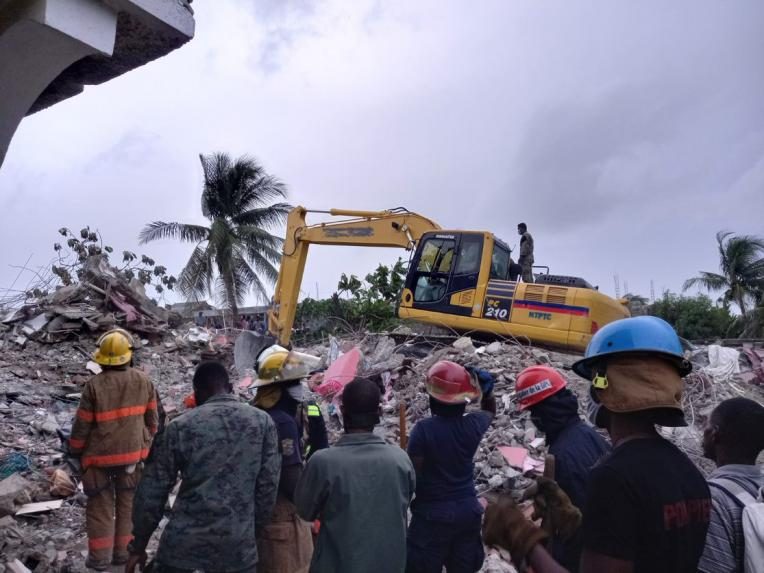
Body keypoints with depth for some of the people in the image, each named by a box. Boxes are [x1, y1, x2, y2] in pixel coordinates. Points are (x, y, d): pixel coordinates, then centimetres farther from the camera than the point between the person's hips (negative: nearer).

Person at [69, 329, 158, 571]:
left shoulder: (94, 385, -16)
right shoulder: (144, 381, -7)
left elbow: (82, 424, -9)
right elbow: (152, 419, 2)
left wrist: (74, 452, 6)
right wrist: (148, 443, 17)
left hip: (100, 455, -2)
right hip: (133, 453, 2)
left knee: (100, 505, 12)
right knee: (128, 503, 16)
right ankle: (123, 552, 24)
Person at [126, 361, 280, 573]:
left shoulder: (180, 426, -5)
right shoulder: (262, 421, -2)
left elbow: (153, 489, -1)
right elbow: (268, 483, -2)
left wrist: (139, 544, 10)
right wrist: (255, 527, 11)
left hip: (183, 542, -1)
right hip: (238, 543, 1)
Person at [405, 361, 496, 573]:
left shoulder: (424, 429, -21)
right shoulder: (473, 424, -8)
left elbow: (414, 475, -17)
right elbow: (490, 411, 16)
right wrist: (487, 390, 0)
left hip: (433, 513, -5)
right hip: (467, 510, 5)